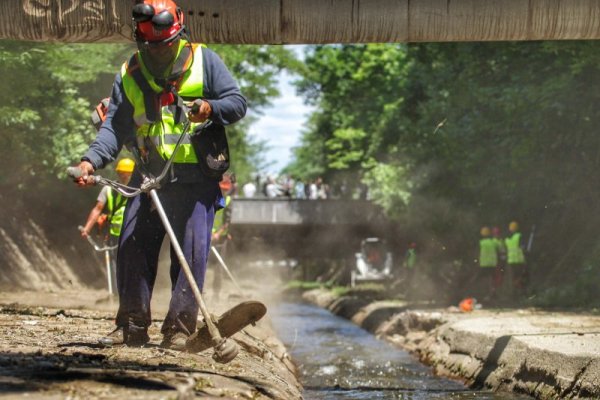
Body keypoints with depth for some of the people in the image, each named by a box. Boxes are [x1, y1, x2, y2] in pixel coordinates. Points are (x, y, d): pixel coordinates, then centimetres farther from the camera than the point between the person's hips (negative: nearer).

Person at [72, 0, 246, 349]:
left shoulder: (204, 61, 1)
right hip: (149, 177, 3)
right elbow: (115, 127, 5)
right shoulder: (130, 75, 8)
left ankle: (181, 327, 0)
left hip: (197, 179, -3)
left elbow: (237, 103, 1)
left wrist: (210, 109, -21)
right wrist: (92, 160, -12)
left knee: (191, 249, -7)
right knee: (133, 245, -1)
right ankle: (132, 325, 9)